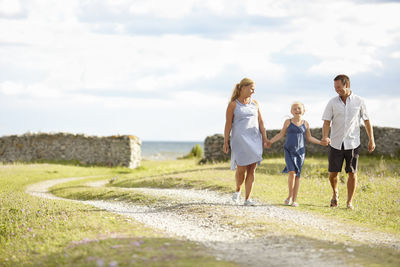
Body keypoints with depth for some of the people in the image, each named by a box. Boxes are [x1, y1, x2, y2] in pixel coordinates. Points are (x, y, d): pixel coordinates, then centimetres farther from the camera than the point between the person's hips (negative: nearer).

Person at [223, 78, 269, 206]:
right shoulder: (233, 105, -1)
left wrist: (265, 138, 7)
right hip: (240, 140, -4)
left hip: (254, 139, 4)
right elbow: (228, 124, -2)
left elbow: (260, 122, 13)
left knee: (251, 170, -2)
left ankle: (247, 198, 1)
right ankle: (238, 190, 24)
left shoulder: (254, 103, 11)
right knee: (241, 169, -6)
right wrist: (225, 142, -5)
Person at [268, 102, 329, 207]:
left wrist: (320, 142, 7)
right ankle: (290, 196, 1)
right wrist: (270, 141, 6)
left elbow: (309, 137, 16)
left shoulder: (305, 124, 6)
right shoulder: (288, 122, 2)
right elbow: (281, 134, 12)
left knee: (297, 175, 3)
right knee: (292, 172, -17)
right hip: (289, 151, -2)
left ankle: (294, 199, 12)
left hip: (300, 151, 2)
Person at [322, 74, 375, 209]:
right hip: (336, 143, 1)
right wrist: (325, 137, -21)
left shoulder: (358, 101, 0)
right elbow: (326, 122, -3)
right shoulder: (332, 102, 0)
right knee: (333, 173, 3)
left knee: (352, 173, -4)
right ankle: (335, 193, 33)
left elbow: (366, 121, 8)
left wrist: (371, 140, 5)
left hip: (352, 143, -1)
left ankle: (349, 202, 6)